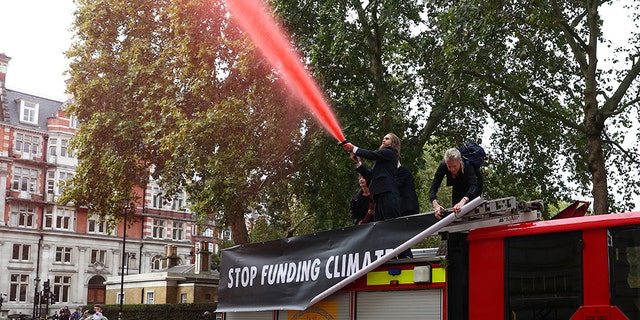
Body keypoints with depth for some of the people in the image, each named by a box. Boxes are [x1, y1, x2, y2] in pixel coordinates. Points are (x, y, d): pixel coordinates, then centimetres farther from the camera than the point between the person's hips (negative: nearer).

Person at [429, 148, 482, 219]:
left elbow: (473, 186, -52)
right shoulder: (443, 166, -33)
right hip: (457, 189, 3)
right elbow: (433, 188, -36)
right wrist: (435, 205, -55)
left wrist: (463, 201, -70)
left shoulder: (468, 165, -40)